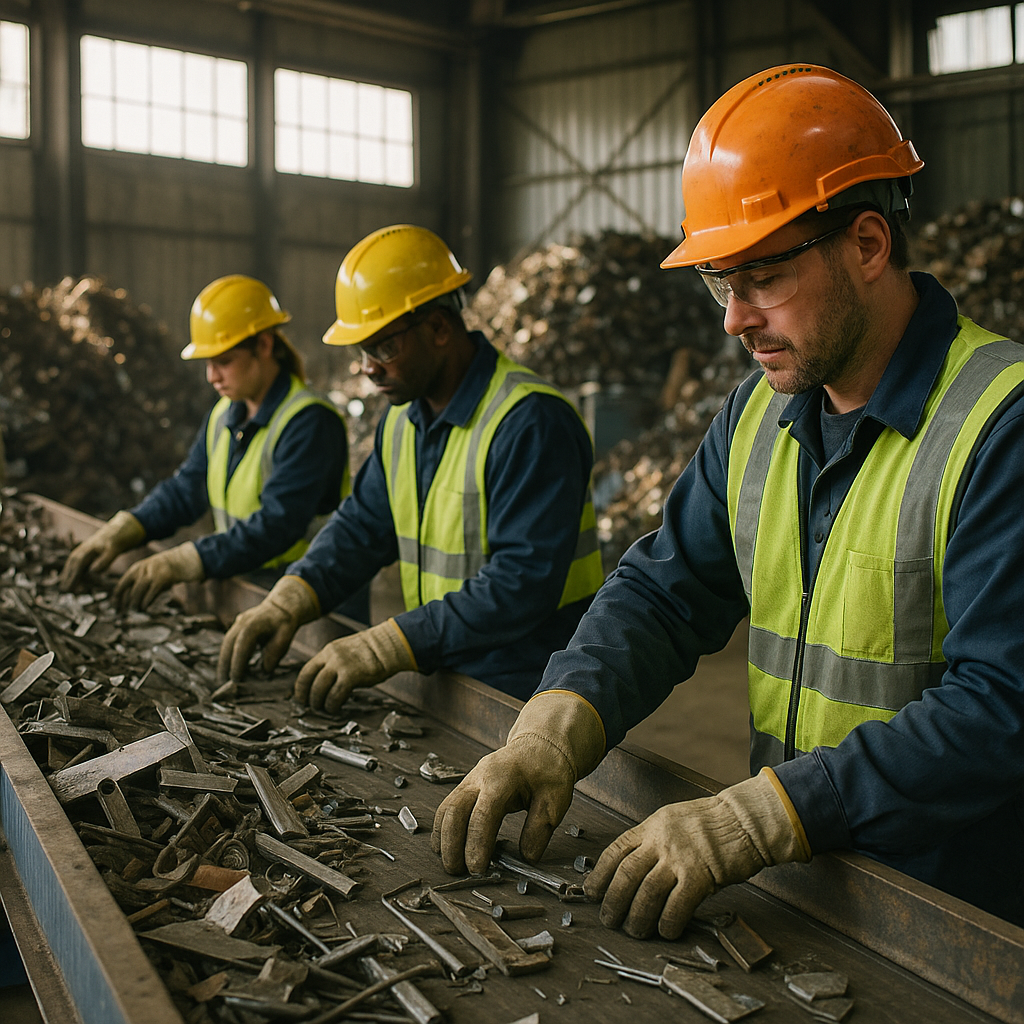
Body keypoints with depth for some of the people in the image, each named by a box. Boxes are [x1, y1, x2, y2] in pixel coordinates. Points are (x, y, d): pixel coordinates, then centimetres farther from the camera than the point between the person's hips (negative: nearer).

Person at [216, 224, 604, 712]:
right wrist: (288, 599, 0)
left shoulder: (531, 423, -18)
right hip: (439, 687, 8)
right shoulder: (402, 419, 12)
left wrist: (385, 645, -27)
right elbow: (363, 524, 18)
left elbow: (523, 582, -24)